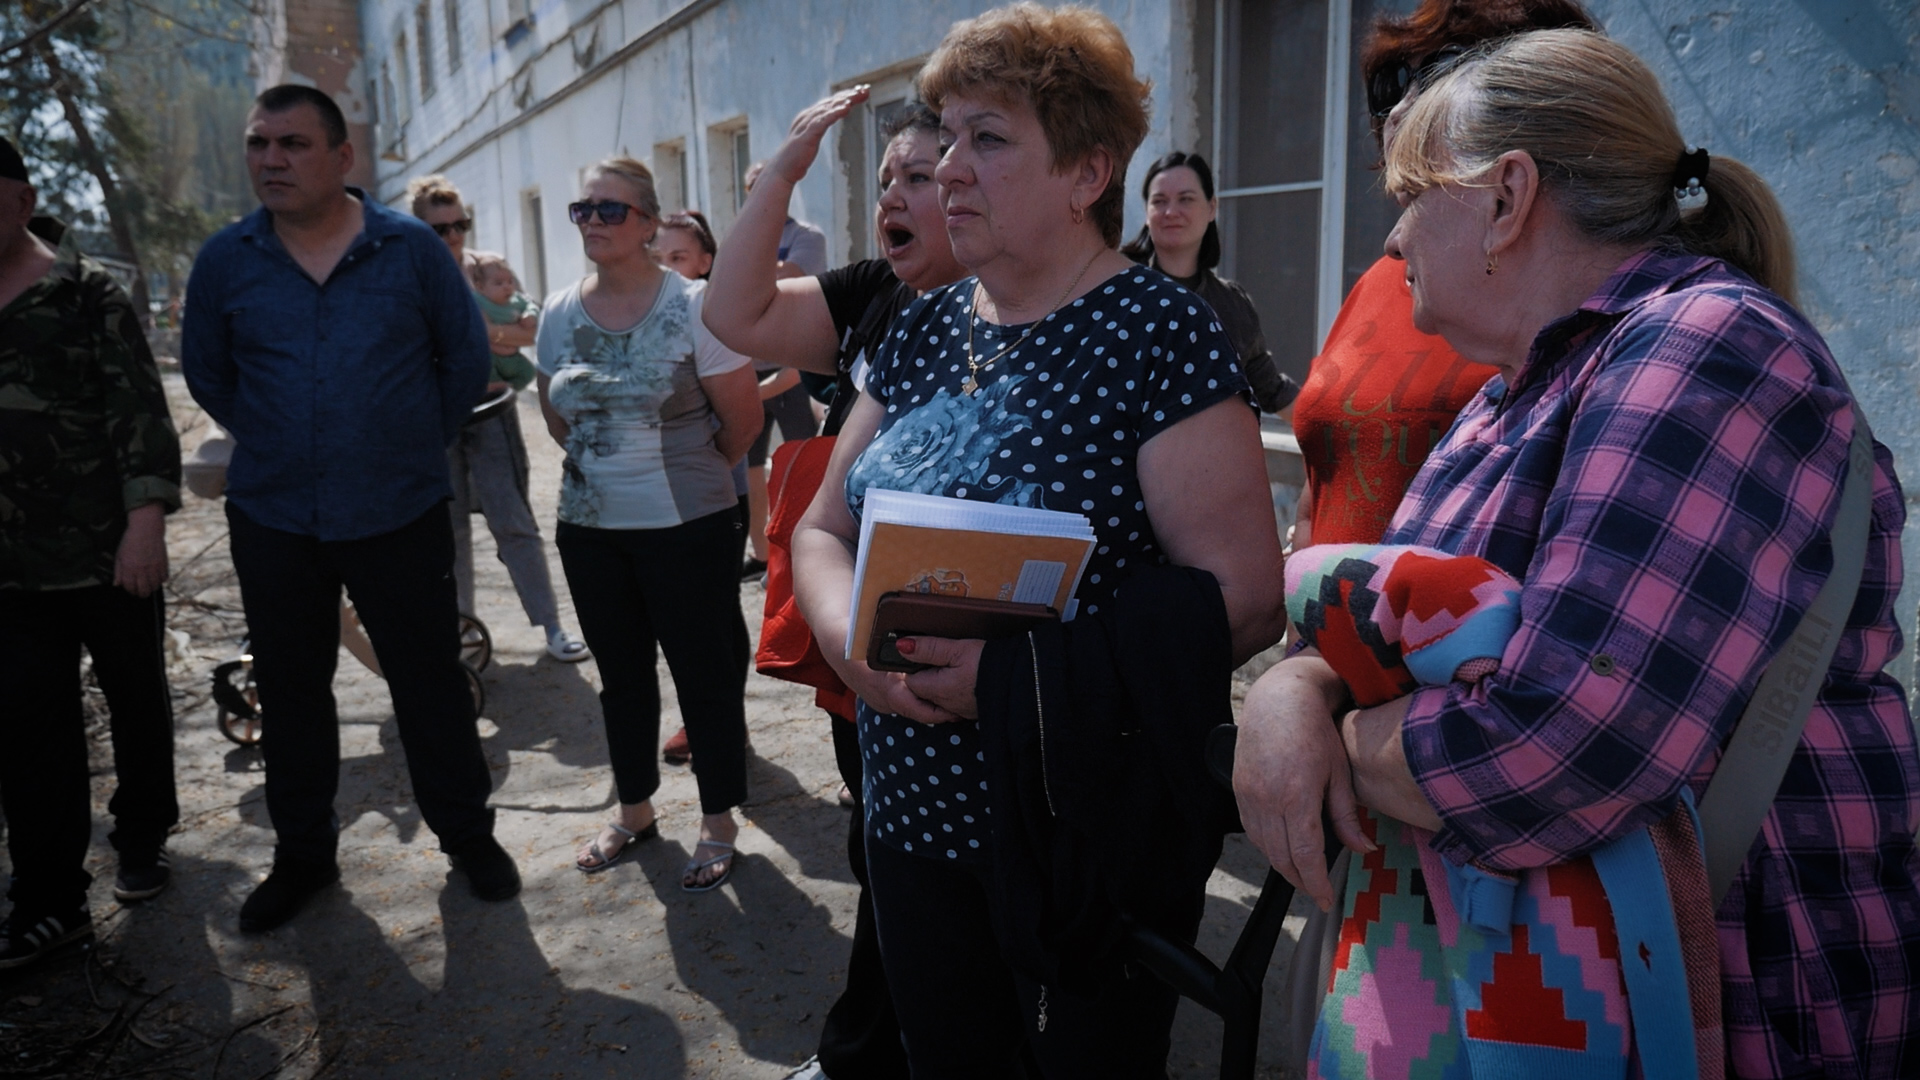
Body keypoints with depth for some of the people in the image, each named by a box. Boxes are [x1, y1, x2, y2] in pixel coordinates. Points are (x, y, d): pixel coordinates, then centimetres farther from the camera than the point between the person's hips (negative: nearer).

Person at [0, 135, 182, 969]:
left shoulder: (87, 291, -3)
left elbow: (140, 407, -10)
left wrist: (146, 517, -21)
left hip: (111, 551, -3)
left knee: (137, 701, 11)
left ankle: (142, 838, 31)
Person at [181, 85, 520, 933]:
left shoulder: (412, 249, -4)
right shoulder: (225, 260, 0)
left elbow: (466, 359, 4)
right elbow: (207, 375, 13)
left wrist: (416, 445, 6)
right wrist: (276, 443, 9)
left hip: (401, 513, -2)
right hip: (271, 518, 2)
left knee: (430, 683, 6)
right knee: (290, 692, 13)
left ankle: (468, 835, 24)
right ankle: (301, 855, 30)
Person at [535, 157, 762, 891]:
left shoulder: (693, 306, -12)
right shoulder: (559, 313, 3)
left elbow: (743, 420, -8)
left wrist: (688, 474, 5)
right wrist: (612, 465, 13)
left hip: (687, 530, -5)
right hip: (589, 529, 5)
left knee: (705, 676, 5)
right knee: (621, 674, 17)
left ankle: (719, 824, 21)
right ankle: (634, 813, 34)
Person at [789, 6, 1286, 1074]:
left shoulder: (1157, 332, -13)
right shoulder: (926, 329, 6)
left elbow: (1244, 594, -19)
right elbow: (823, 528, 9)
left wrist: (1016, 674, -26)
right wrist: (849, 635, -13)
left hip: (1091, 842, -5)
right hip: (916, 812, 6)